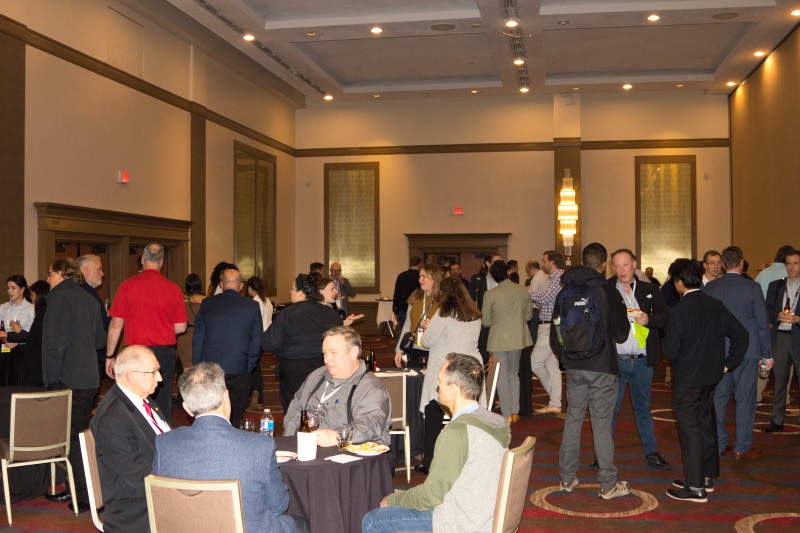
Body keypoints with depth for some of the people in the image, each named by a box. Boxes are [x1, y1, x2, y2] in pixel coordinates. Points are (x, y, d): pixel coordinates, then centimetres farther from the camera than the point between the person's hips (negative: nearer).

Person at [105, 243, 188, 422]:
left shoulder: (127, 285, -4)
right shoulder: (173, 288, -1)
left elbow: (116, 325, -3)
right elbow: (181, 327, 2)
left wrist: (109, 356, 6)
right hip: (165, 353, 1)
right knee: (163, 405, 7)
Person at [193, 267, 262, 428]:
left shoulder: (207, 304, 3)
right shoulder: (252, 306, 0)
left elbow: (197, 339, 6)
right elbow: (256, 342, 2)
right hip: (239, 371, -1)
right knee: (234, 420, 7)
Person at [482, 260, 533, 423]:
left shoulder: (490, 295, -14)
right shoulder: (523, 291, -4)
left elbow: (486, 322, -7)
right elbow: (529, 315, 6)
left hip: (499, 340, -4)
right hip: (519, 338, 4)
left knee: (502, 377, 6)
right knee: (514, 374, 19)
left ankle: (507, 415, 7)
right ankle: (515, 412, 17)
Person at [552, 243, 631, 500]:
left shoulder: (565, 293, 4)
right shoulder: (609, 292, -10)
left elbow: (555, 331, 10)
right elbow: (621, 334, -7)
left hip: (573, 367, 4)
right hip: (602, 367, -4)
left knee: (572, 419, 13)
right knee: (602, 423, 0)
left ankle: (566, 478, 20)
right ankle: (608, 484, 7)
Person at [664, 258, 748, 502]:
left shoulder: (679, 311, -18)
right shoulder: (716, 305, 1)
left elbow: (670, 351, -18)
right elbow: (741, 334, 4)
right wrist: (728, 363, 8)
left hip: (687, 380, -7)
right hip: (711, 376, 7)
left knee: (690, 429, 0)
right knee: (707, 425, 18)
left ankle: (695, 487, 4)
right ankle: (707, 477, 30)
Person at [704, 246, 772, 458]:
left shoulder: (709, 288, 0)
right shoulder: (752, 287, -8)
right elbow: (763, 323, -5)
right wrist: (767, 354, 4)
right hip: (747, 351, -3)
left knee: (718, 397, 10)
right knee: (745, 399, 4)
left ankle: (718, 443, 16)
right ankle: (742, 447, 8)